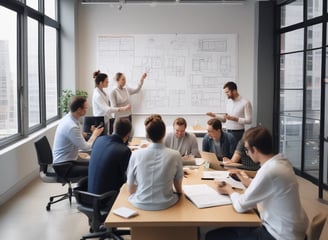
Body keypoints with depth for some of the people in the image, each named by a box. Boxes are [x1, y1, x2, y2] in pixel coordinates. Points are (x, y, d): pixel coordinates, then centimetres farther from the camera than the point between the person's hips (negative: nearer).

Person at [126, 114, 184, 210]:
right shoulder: (175, 155, -11)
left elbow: (131, 190, -1)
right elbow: (179, 189, 3)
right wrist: (179, 193, 24)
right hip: (165, 204, 0)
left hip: (140, 204, 1)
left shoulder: (135, 155, -11)